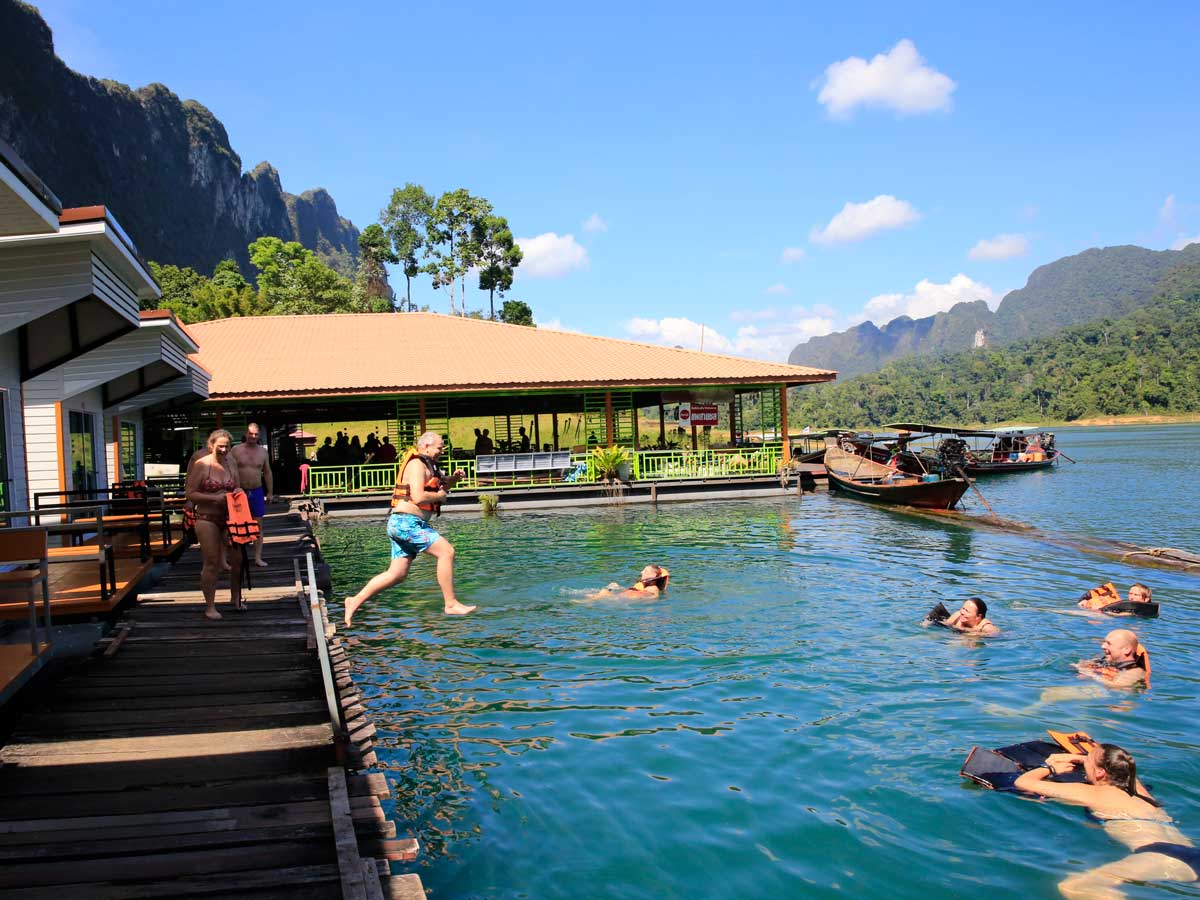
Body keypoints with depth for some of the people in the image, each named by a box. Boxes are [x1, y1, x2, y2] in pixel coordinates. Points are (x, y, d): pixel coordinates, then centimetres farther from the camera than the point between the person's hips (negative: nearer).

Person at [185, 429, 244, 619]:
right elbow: (190, 493, -9)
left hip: (230, 517, 5)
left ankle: (235, 599, 25)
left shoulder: (231, 464, 8)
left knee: (238, 559, 4)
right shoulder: (201, 465, -7)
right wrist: (214, 498, -18)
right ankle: (210, 607, 9)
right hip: (208, 519, -5)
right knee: (212, 563, -3)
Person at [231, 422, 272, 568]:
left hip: (257, 491, 2)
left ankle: (258, 558, 8)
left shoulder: (263, 451, 6)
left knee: (258, 525, 3)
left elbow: (267, 472, 11)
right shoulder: (236, 450, -3)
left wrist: (269, 492, 9)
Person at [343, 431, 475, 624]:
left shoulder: (428, 466, 21)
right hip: (407, 522, -10)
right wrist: (440, 496, -8)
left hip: (402, 524, 10)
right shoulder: (417, 464, -11)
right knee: (446, 551, -15)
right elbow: (419, 497, -24)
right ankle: (451, 604, -11)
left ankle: (356, 600, 11)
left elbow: (441, 485, 33)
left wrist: (453, 478, 13)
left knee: (397, 574, 8)